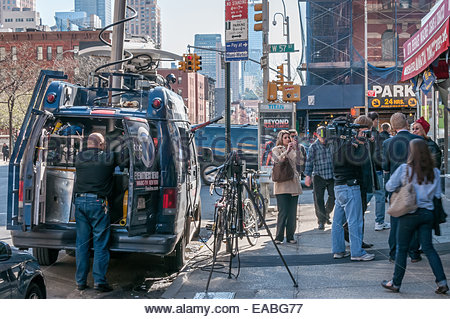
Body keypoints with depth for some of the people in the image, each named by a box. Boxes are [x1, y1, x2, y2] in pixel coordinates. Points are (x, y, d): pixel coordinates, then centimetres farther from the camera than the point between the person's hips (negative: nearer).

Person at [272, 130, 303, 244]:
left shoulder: (292, 150, 19)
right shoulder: (276, 150, 6)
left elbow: (297, 161, 4)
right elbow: (277, 160, -13)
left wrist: (297, 149, -7)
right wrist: (287, 151, -20)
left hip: (293, 183, 5)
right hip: (282, 184, -5)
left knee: (292, 213, 4)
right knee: (283, 212, -8)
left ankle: (290, 236, 11)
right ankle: (279, 237, -3)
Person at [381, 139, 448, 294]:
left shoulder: (404, 169, -11)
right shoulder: (434, 171, -1)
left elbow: (390, 187, -4)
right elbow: (437, 194, 6)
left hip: (409, 214, -3)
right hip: (427, 213, 3)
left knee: (402, 249, 7)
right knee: (428, 248, 11)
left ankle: (396, 283, 17)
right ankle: (442, 282, 5)